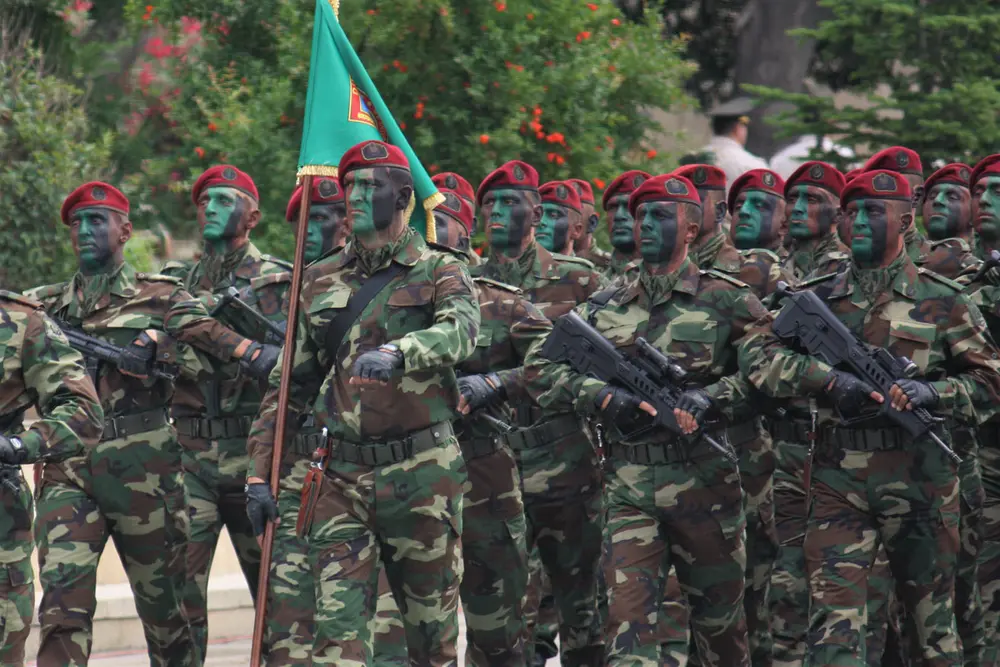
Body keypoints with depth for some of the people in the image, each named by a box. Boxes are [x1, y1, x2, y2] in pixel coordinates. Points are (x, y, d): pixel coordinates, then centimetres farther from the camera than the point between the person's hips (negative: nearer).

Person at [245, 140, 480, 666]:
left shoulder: (439, 272, 1)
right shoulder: (320, 282, 13)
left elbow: (461, 328, -22)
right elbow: (290, 383, 16)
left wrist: (397, 353, -42)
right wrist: (258, 471, 8)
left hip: (421, 472, -3)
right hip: (343, 475, 3)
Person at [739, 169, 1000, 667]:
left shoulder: (942, 302, 4)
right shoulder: (820, 299, 8)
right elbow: (756, 353, -5)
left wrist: (932, 392, -17)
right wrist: (830, 380, -18)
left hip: (919, 481, -1)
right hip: (839, 483, 1)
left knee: (932, 616, 10)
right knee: (833, 617, -9)